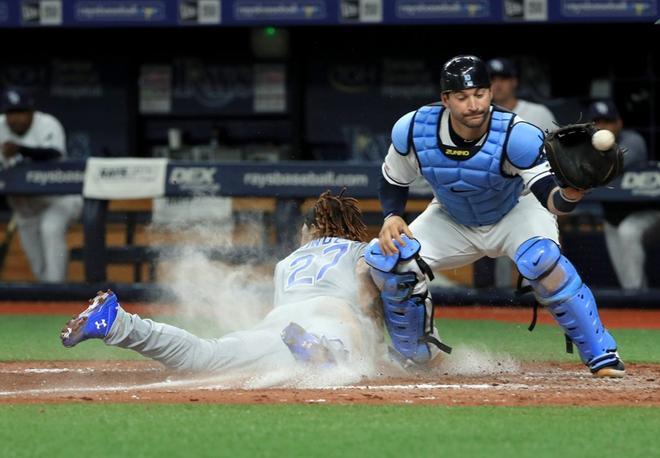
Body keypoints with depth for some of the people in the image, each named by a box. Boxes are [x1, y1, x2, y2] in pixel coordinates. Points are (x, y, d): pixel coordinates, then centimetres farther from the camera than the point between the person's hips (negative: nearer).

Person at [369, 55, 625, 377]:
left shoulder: (516, 136, -34)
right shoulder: (412, 130, -25)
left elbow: (551, 199, -42)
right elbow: (392, 182, -4)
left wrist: (569, 194, -65)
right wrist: (391, 217, -24)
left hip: (516, 212, -4)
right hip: (452, 222, 4)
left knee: (539, 257, -36)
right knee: (387, 259, -17)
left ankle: (600, 353, -22)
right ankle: (418, 353, 11)